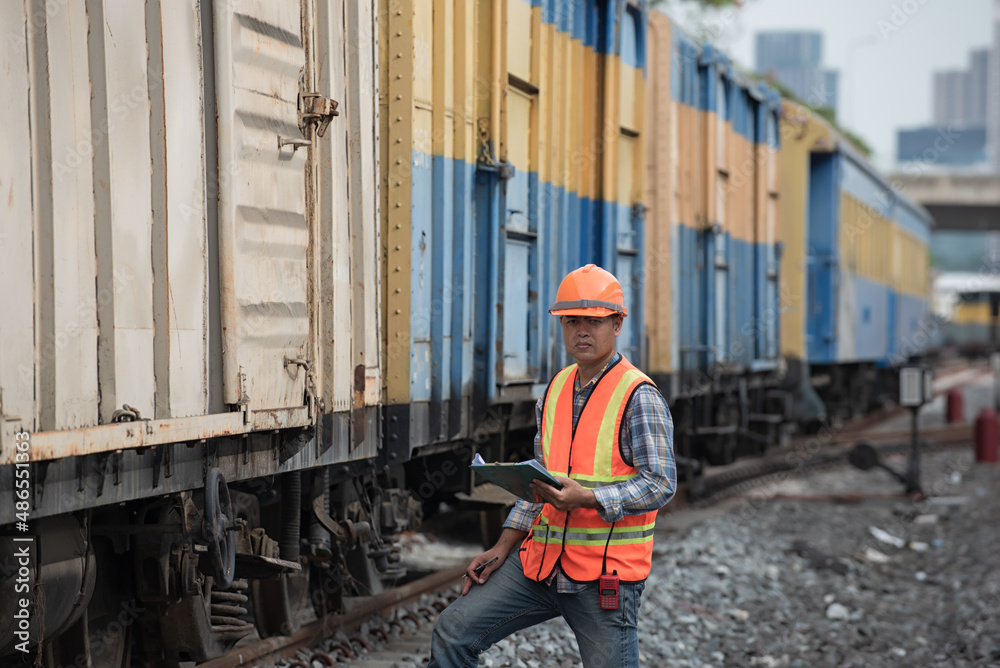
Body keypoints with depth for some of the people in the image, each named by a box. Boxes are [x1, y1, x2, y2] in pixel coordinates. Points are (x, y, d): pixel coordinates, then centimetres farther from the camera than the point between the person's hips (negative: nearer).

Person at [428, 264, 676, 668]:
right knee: (453, 634, 0)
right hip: (543, 559, 6)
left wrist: (587, 497, -27)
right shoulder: (554, 391, 12)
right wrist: (504, 545, 13)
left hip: (606, 573, -6)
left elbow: (660, 484, -15)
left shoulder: (638, 397, -10)